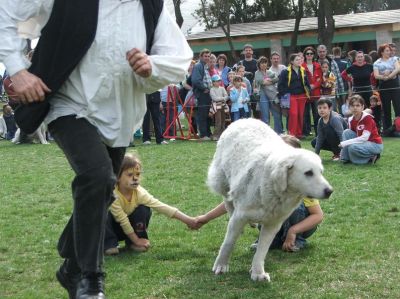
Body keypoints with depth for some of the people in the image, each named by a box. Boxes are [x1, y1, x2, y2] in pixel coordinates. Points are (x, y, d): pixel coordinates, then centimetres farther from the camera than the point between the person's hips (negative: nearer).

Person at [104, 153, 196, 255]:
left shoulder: (140, 192, -21)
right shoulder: (113, 194, -33)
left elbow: (161, 206, -26)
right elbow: (122, 220, -27)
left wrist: (187, 219, -32)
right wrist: (136, 240, -22)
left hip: (127, 229, 4)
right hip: (112, 227, -4)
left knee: (144, 209, -19)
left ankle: (131, 242, -4)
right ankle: (109, 244, -14)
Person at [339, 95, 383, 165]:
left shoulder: (367, 118, -20)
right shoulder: (351, 120, 1)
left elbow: (365, 137, -27)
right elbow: (350, 135, 5)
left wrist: (345, 143, -27)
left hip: (375, 144, -7)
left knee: (353, 147, -32)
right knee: (347, 132, -12)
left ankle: (371, 158, -8)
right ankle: (346, 158, -9)